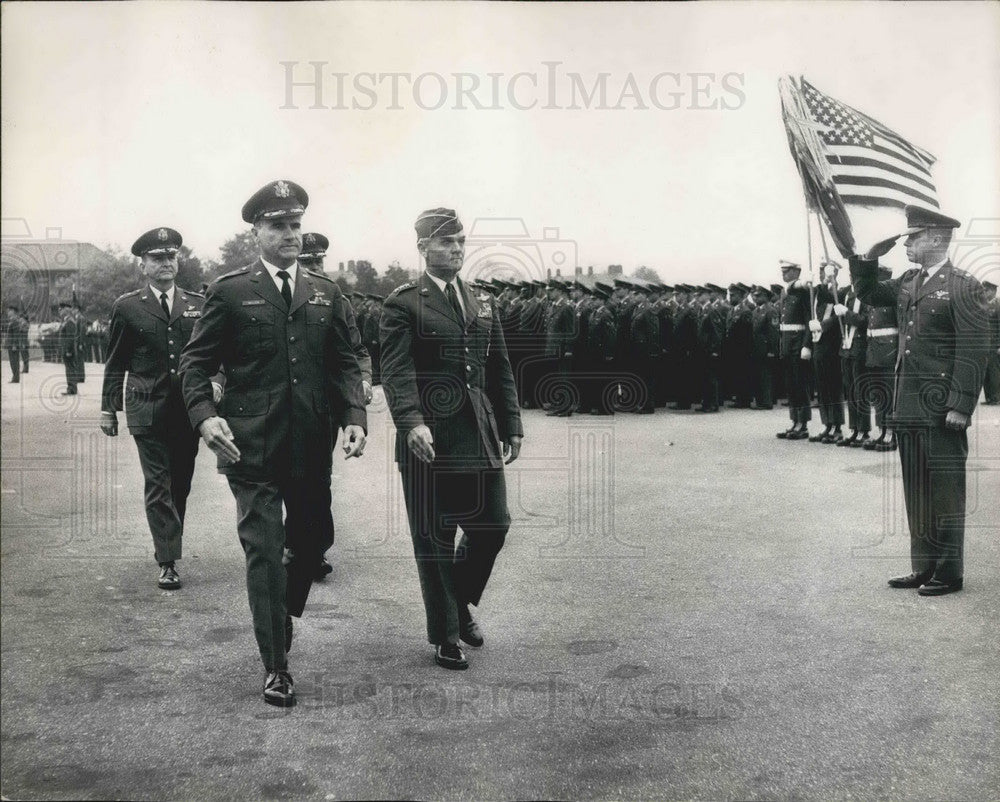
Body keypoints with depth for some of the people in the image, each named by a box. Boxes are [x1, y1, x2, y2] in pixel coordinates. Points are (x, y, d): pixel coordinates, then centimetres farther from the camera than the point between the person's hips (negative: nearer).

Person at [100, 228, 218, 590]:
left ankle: (168, 545, 29)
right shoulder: (127, 307, 3)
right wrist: (108, 408, 5)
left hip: (188, 408, 3)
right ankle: (168, 562, -4)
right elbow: (116, 364, 7)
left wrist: (215, 380, -10)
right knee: (158, 486, -5)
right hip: (148, 410, -3)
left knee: (181, 483, 11)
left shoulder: (198, 304, 9)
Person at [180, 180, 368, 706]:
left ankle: (283, 614, 44)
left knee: (314, 535, 14)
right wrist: (204, 415, -17)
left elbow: (345, 363, 9)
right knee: (264, 549, -2)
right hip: (251, 442, -4)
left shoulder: (325, 293, 10)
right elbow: (195, 361, 0)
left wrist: (354, 416, -7)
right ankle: (276, 667, 8)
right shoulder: (230, 292, 0)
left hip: (312, 442, 4)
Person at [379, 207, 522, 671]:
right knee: (434, 538, 3)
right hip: (430, 438, -5)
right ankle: (444, 636, 18)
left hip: (481, 436, 5)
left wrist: (511, 428, 13)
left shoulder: (483, 306, 16)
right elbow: (397, 371, -14)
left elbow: (500, 372, 18)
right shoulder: (403, 305, -2)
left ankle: (461, 603, 32)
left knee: (492, 525, 5)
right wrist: (411, 422, -28)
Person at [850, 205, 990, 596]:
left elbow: (974, 350, -14)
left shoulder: (963, 286, -10)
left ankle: (949, 572, 13)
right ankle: (924, 567, 23)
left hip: (942, 410, -7)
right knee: (916, 493, 13)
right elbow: (867, 292, 26)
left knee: (944, 492, 2)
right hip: (909, 406, 8)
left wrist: (961, 406, -18)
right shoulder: (908, 283, 11)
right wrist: (869, 257, 8)